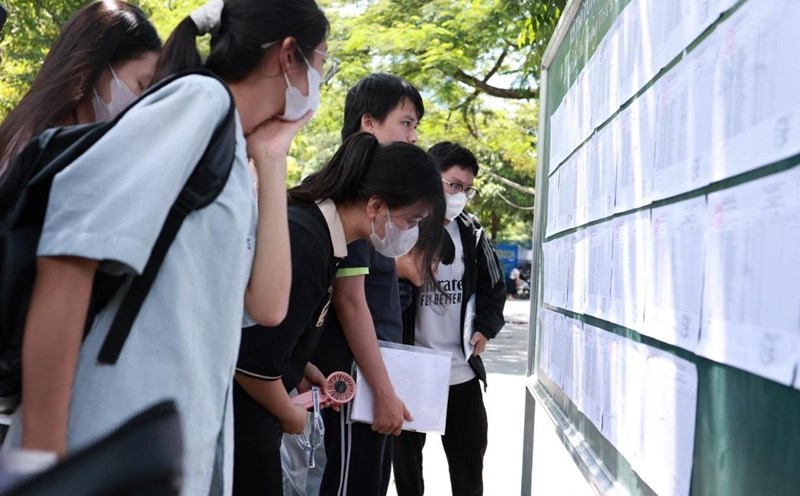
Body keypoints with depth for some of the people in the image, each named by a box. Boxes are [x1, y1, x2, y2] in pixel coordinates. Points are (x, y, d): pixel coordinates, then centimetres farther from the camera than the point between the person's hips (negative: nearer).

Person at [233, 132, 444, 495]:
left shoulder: (314, 226, 5)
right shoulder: (302, 246, -24)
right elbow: (253, 361, -23)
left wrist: (304, 370, 7)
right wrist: (290, 415, -6)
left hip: (244, 414, 10)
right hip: (236, 416, -9)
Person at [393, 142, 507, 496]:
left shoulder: (471, 233, 5)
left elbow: (493, 287, 16)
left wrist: (485, 328, 1)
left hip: (462, 371, 4)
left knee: (470, 463, 14)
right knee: (406, 461, 13)